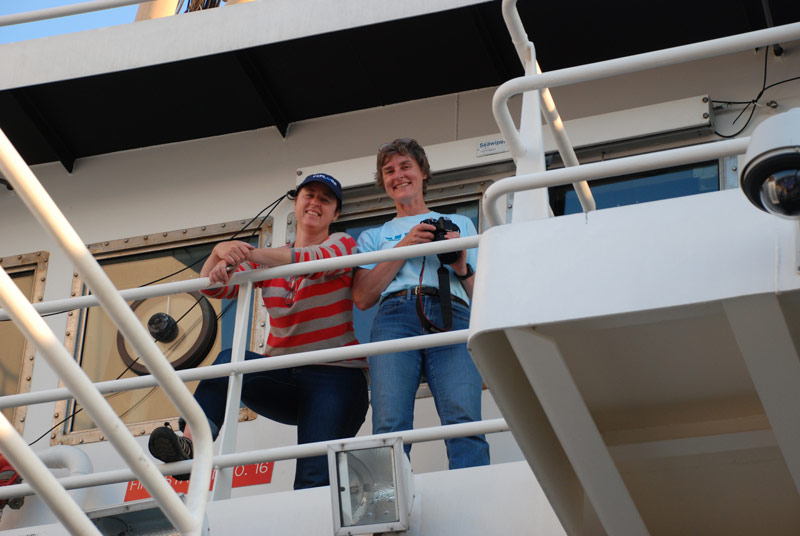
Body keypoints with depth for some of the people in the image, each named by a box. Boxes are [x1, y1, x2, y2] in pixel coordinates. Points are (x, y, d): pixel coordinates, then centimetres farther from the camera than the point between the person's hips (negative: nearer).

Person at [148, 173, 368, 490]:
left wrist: (247, 254, -32)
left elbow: (317, 260, -20)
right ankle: (189, 445, -42)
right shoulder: (268, 262, 17)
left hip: (334, 378, -3)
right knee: (231, 360, -28)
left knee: (316, 480, -21)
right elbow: (214, 287, 4)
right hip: (284, 376, 3)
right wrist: (220, 252, -20)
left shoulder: (341, 244, 4)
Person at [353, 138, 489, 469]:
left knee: (464, 423, -25)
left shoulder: (460, 224, 32)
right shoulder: (374, 236, 32)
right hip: (396, 316, 1)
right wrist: (404, 247, 7)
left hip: (452, 316, -1)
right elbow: (362, 298, 14)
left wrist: (462, 267, 3)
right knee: (389, 428, -22)